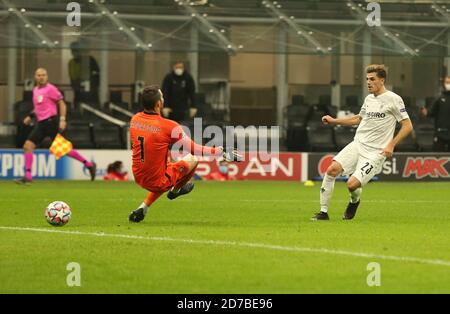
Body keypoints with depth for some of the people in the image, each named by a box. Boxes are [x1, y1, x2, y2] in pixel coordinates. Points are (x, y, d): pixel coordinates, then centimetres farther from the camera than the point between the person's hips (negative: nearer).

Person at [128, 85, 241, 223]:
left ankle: (143, 208, 20)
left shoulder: (134, 120, -3)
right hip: (158, 181, -6)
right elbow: (194, 149, -13)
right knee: (193, 159, 12)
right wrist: (223, 153, -6)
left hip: (138, 178, 6)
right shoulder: (169, 127, -21)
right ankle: (175, 190, 30)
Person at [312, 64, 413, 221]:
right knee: (332, 169, -14)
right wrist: (334, 121, 21)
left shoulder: (393, 99, -7)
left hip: (375, 152, -6)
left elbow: (407, 126, -6)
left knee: (352, 184, -19)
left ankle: (354, 201, 19)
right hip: (357, 145, 6)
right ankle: (323, 212, -6)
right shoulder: (369, 98, 14)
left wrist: (391, 144, -14)